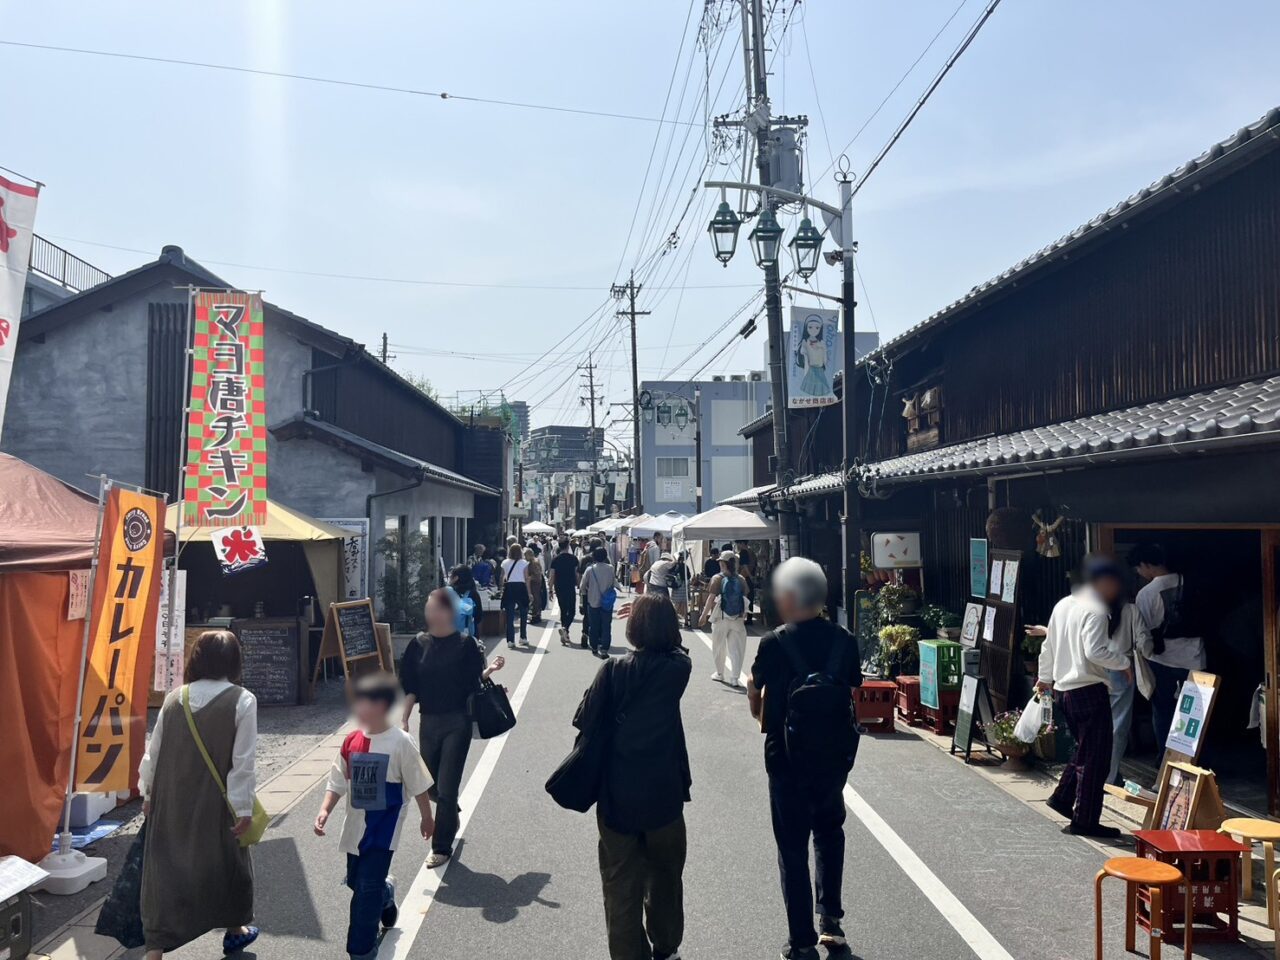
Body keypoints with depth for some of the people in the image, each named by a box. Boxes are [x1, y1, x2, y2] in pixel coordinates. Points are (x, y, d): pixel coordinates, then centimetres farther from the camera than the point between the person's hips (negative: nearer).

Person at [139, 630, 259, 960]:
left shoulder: (174, 699, 0)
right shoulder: (242, 700, -13)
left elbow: (154, 752, 5)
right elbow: (243, 761, -14)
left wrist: (148, 794, 18)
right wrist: (244, 807, -9)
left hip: (172, 803, 3)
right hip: (216, 803, -2)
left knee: (166, 867, 8)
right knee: (228, 861, 18)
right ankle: (235, 929, 37)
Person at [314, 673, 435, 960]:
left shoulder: (400, 742, -16)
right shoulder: (351, 741, -3)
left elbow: (417, 785, -6)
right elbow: (337, 782, 4)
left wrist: (427, 818, 3)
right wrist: (324, 810, -12)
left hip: (383, 828, -6)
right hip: (356, 826, 6)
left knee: (367, 889, -6)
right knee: (357, 881, 19)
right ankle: (386, 896, 52)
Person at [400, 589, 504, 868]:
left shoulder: (465, 644, -7)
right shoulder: (419, 644, 3)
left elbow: (474, 681, -4)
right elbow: (410, 687, 5)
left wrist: (490, 669, -21)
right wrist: (404, 721, 1)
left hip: (457, 722, -4)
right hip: (428, 722, 4)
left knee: (446, 788, -2)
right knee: (431, 786, 15)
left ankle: (442, 847, 14)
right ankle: (452, 814, 47)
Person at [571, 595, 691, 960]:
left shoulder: (613, 670, -10)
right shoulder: (678, 669, -7)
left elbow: (584, 721, -9)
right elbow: (676, 649, 16)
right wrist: (660, 620, 21)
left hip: (617, 796, -1)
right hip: (663, 793, 1)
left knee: (622, 887, 11)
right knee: (665, 876, 23)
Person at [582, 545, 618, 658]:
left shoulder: (590, 569, -11)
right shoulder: (610, 569, -11)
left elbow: (582, 586, -4)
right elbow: (613, 583, -4)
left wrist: (586, 592, 16)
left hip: (593, 602, 0)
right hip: (607, 602, 0)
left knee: (593, 626, 15)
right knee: (606, 627, 4)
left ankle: (594, 647, 25)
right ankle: (604, 649, -4)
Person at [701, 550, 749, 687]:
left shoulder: (717, 578, -9)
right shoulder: (741, 579, 1)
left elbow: (711, 598, -14)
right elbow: (745, 598, 6)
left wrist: (704, 615, -10)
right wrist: (744, 616, 16)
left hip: (721, 619, -2)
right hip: (738, 619, 2)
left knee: (719, 647, 14)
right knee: (736, 648, 5)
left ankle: (720, 673, 26)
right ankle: (735, 678, 1)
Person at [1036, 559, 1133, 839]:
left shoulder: (1063, 604, 11)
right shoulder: (1096, 611, -15)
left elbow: (1048, 646, 18)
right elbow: (1095, 651, -26)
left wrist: (1045, 677, 28)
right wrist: (1124, 662, -10)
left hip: (1064, 688, 9)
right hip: (1089, 690, -9)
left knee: (1083, 749, 22)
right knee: (1095, 757, 1)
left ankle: (1063, 797, 23)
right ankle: (1084, 821, 6)